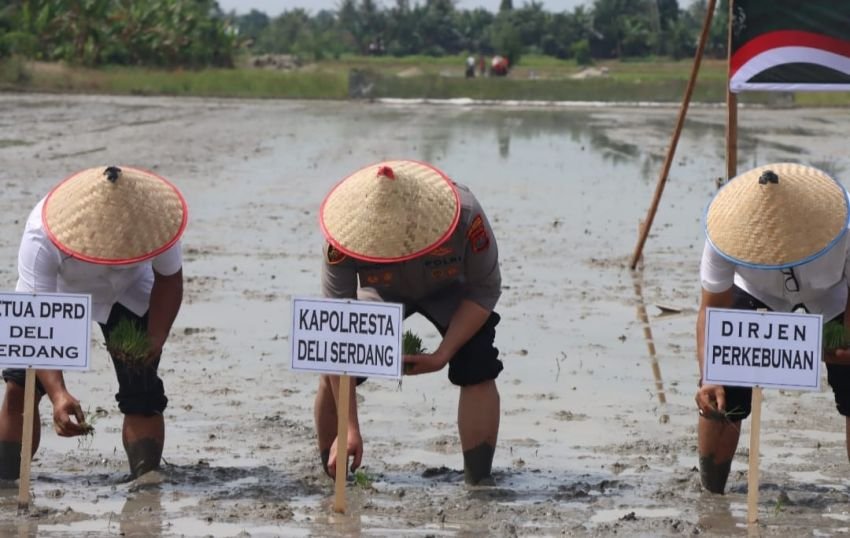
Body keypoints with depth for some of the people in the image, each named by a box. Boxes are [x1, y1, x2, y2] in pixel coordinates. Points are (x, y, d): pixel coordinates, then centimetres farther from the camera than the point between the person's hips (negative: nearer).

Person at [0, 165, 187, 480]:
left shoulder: (154, 221, -34)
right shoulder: (40, 239, -42)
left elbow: (169, 278, -11)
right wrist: (58, 394, -56)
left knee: (142, 393, -12)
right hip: (54, 293, -2)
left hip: (129, 295, 2)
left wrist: (156, 337, -26)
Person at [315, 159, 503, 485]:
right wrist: (349, 429, -39)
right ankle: (331, 479, 1)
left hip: (451, 293, 0)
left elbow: (485, 291, -21)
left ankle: (479, 482, -13)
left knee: (478, 372, -23)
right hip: (382, 294, 1)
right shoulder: (342, 243, -39)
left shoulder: (466, 219, -40)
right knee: (334, 369, -18)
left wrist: (442, 355, -33)